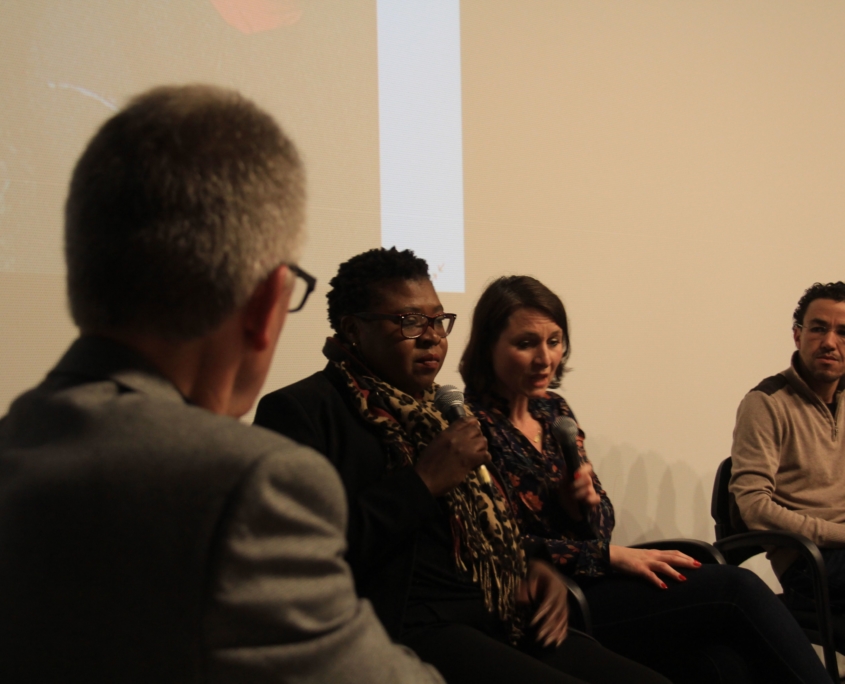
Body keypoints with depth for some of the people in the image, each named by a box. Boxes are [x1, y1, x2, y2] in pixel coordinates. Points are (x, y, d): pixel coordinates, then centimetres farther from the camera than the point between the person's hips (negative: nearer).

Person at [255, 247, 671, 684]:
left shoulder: (430, 411, 21)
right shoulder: (299, 411, -5)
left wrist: (532, 568, 6)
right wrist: (422, 481, -14)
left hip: (499, 622, 8)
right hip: (402, 633, -8)